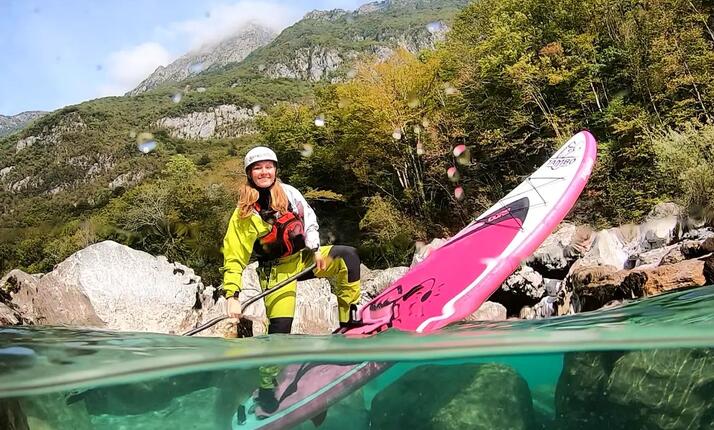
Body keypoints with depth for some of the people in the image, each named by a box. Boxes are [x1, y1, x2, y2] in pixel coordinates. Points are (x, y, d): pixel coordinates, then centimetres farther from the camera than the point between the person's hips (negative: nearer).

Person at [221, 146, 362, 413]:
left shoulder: (288, 193, -4)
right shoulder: (244, 214, -11)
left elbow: (308, 218, 3)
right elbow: (234, 257, -11)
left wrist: (316, 250, -9)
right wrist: (232, 295, -19)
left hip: (305, 257, 4)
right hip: (277, 270, -3)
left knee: (347, 256, -20)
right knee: (280, 327, -14)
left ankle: (348, 321, -13)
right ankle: (267, 386, 5)